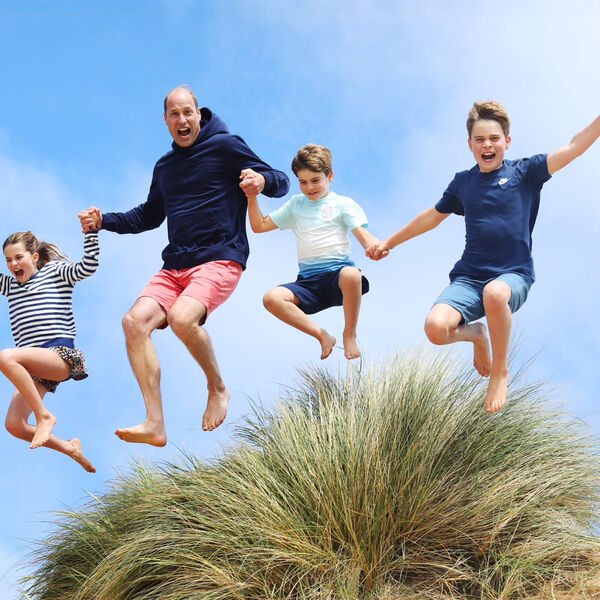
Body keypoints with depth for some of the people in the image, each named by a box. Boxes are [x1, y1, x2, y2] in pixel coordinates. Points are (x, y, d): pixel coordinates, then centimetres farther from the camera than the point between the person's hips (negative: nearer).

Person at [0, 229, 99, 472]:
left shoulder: (56, 272, 8)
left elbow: (88, 267, -8)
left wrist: (91, 231, -16)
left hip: (60, 356, -7)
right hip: (32, 367, 7)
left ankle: (44, 416, -22)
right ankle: (70, 449, 11)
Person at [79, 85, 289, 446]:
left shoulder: (225, 146, 2)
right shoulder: (165, 167, 21)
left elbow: (282, 182, -1)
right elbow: (149, 216, 34)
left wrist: (261, 180, -25)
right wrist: (103, 221, 20)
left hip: (220, 259, -6)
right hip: (175, 266, 6)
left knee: (182, 318, -33)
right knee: (136, 321, -19)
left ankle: (218, 389, -6)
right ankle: (155, 425, -20)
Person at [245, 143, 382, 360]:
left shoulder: (343, 204, 11)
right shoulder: (296, 204, 24)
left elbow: (364, 236, -2)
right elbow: (260, 226, 25)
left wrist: (377, 246, -26)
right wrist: (252, 198, 9)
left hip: (337, 271, -4)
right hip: (308, 280, 4)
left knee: (351, 275, -41)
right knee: (272, 298, -24)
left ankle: (350, 334, -17)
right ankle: (322, 336, -14)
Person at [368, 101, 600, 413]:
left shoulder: (524, 173, 3)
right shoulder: (462, 182, 13)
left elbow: (574, 147, -7)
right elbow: (432, 217, 28)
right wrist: (389, 242, 34)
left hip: (514, 274, -3)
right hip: (469, 276, 3)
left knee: (494, 293, -42)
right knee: (436, 328, -26)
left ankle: (500, 372, -13)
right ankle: (475, 334, 15)